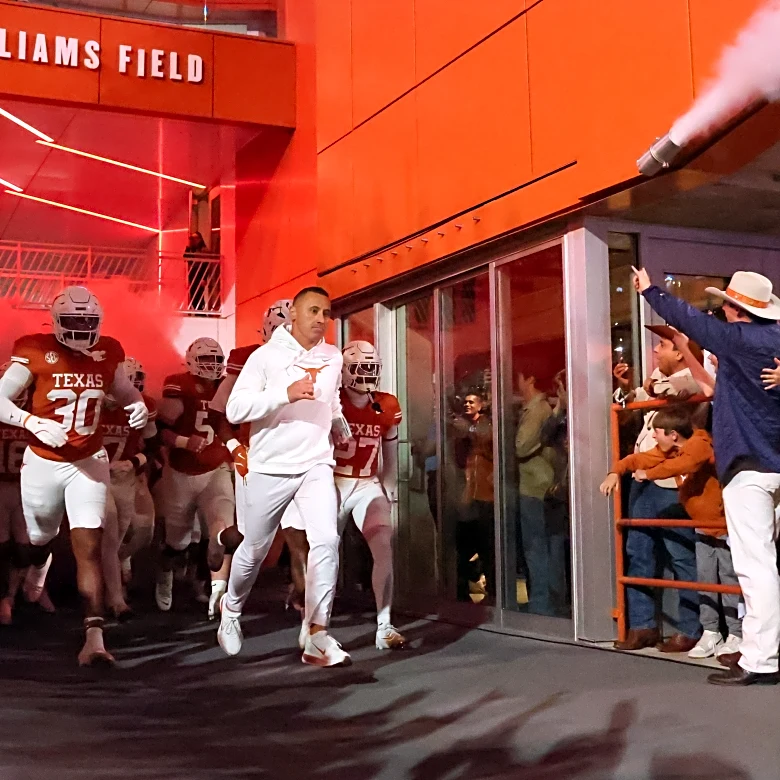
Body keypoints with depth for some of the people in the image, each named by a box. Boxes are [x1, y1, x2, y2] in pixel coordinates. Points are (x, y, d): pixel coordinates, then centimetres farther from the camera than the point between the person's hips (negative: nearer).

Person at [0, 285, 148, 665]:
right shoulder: (36, 353, -13)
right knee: (38, 540, 21)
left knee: (89, 547, -10)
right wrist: (33, 422, -31)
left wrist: (138, 406, -10)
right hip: (43, 462, -1)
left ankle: (94, 637, -15)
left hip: (89, 462, 1)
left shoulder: (107, 354, -1)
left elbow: (125, 391, 14)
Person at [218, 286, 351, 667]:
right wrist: (286, 394, -25)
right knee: (255, 549, 11)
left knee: (326, 541, -16)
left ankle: (316, 635, -10)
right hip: (270, 468, -3)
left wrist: (341, 428, 32)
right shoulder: (266, 356, -8)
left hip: (317, 465, 3)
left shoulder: (333, 358, 7)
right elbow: (235, 409, -17)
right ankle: (232, 608, 40)